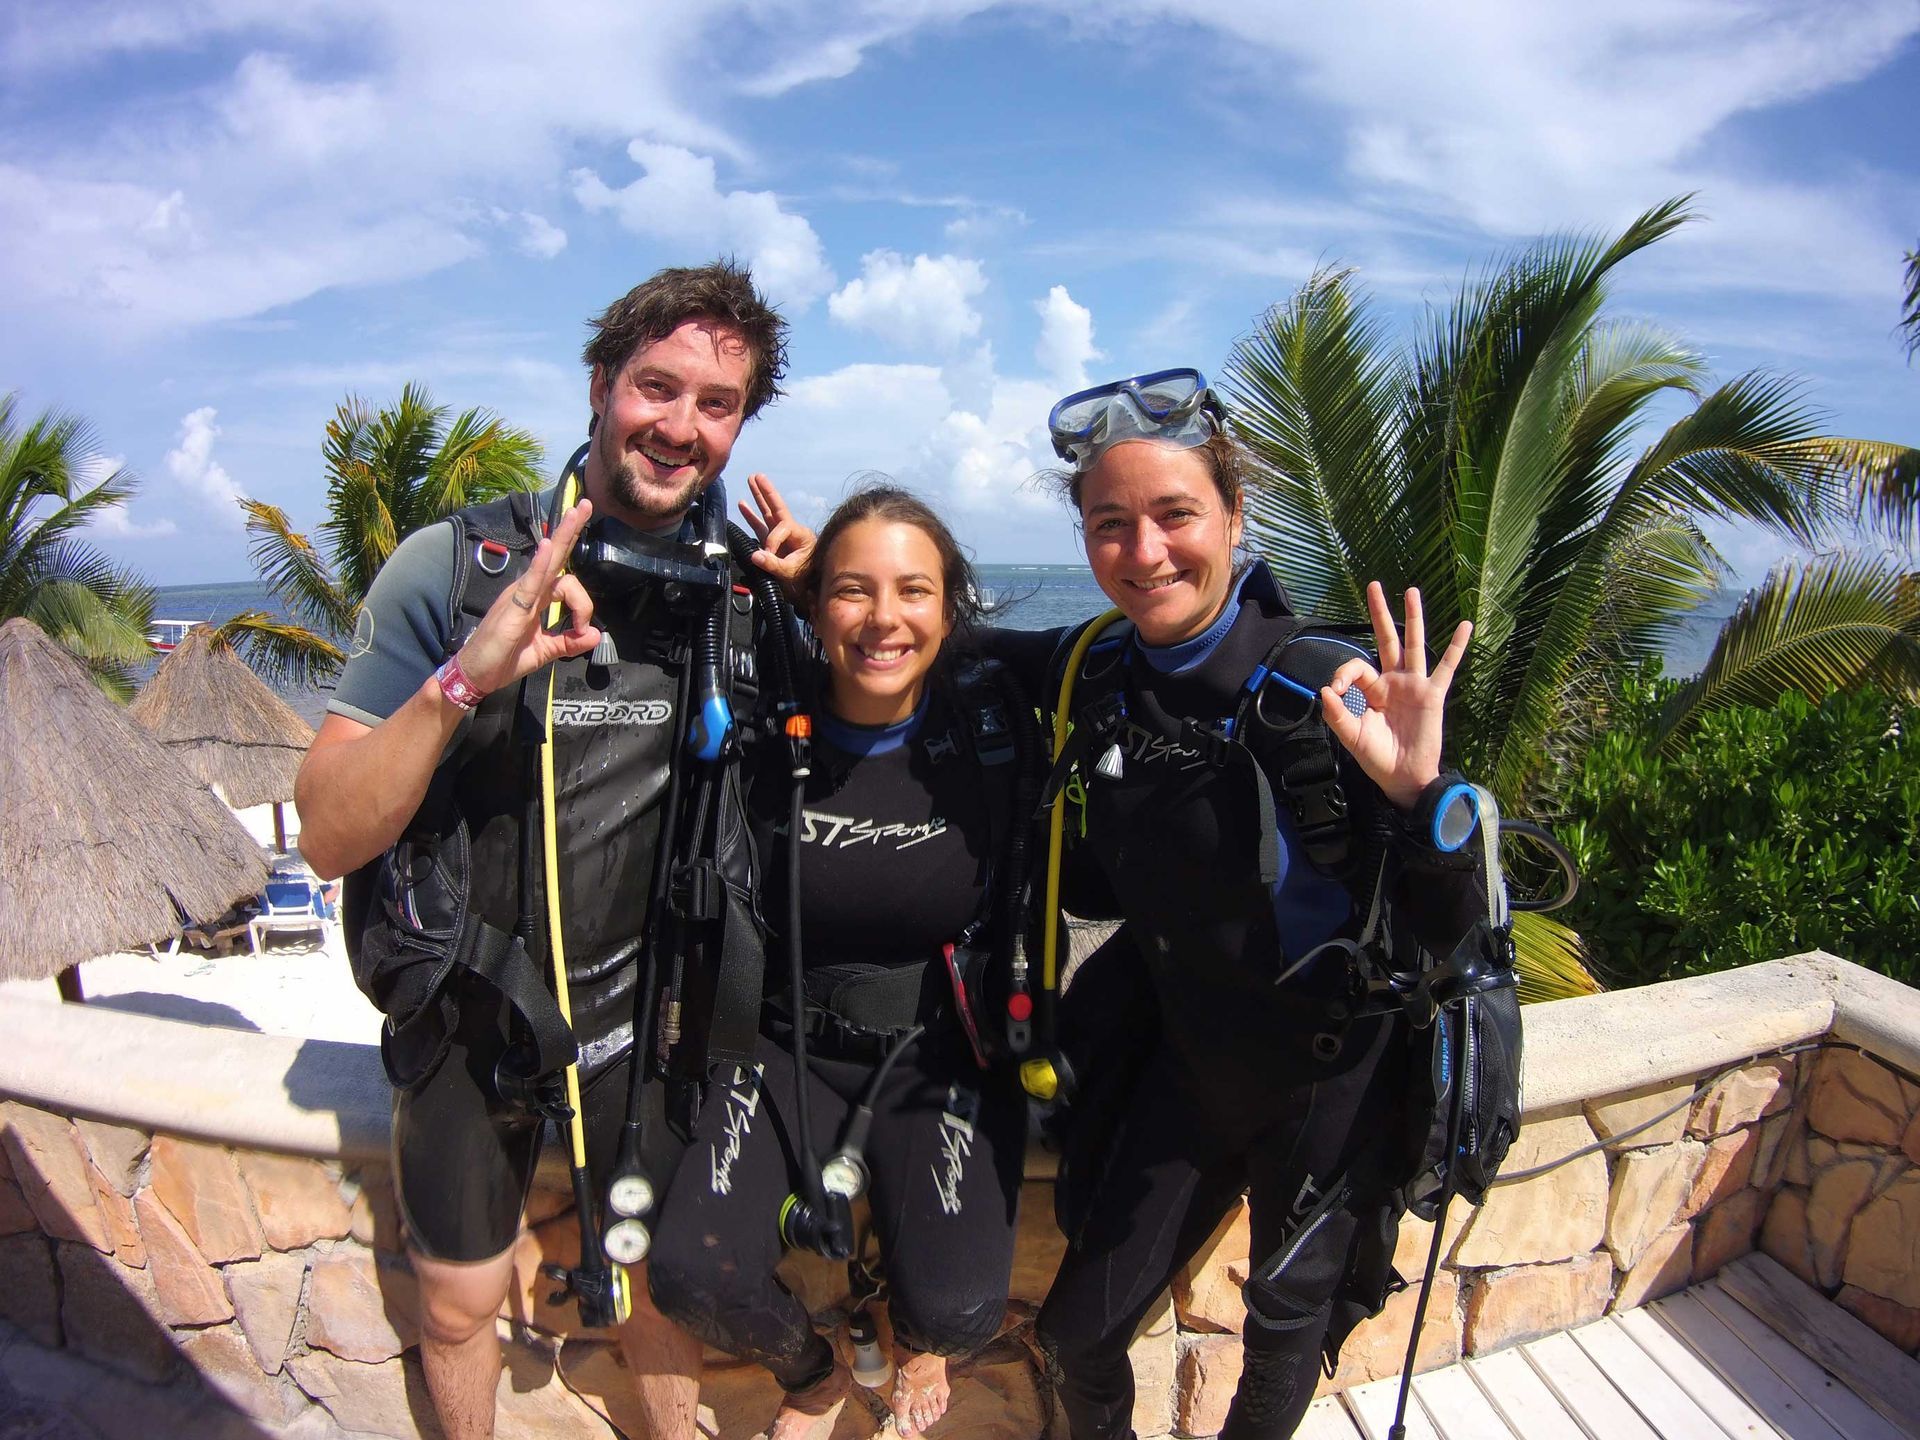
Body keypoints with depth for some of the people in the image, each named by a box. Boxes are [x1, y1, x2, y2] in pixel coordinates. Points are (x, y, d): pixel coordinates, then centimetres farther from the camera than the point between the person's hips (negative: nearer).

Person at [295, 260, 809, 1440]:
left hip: (637, 1012, 2)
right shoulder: (455, 566, -16)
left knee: (661, 1279, 18)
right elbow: (331, 838, -19)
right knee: (461, 1306, 18)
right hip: (468, 1013, -1)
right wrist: (459, 682, -37)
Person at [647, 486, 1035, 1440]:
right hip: (793, 1045, 1)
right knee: (693, 1276, -17)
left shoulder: (994, 728, -11)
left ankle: (913, 1330, 25)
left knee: (958, 1309, -18)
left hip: (943, 1051, -1)